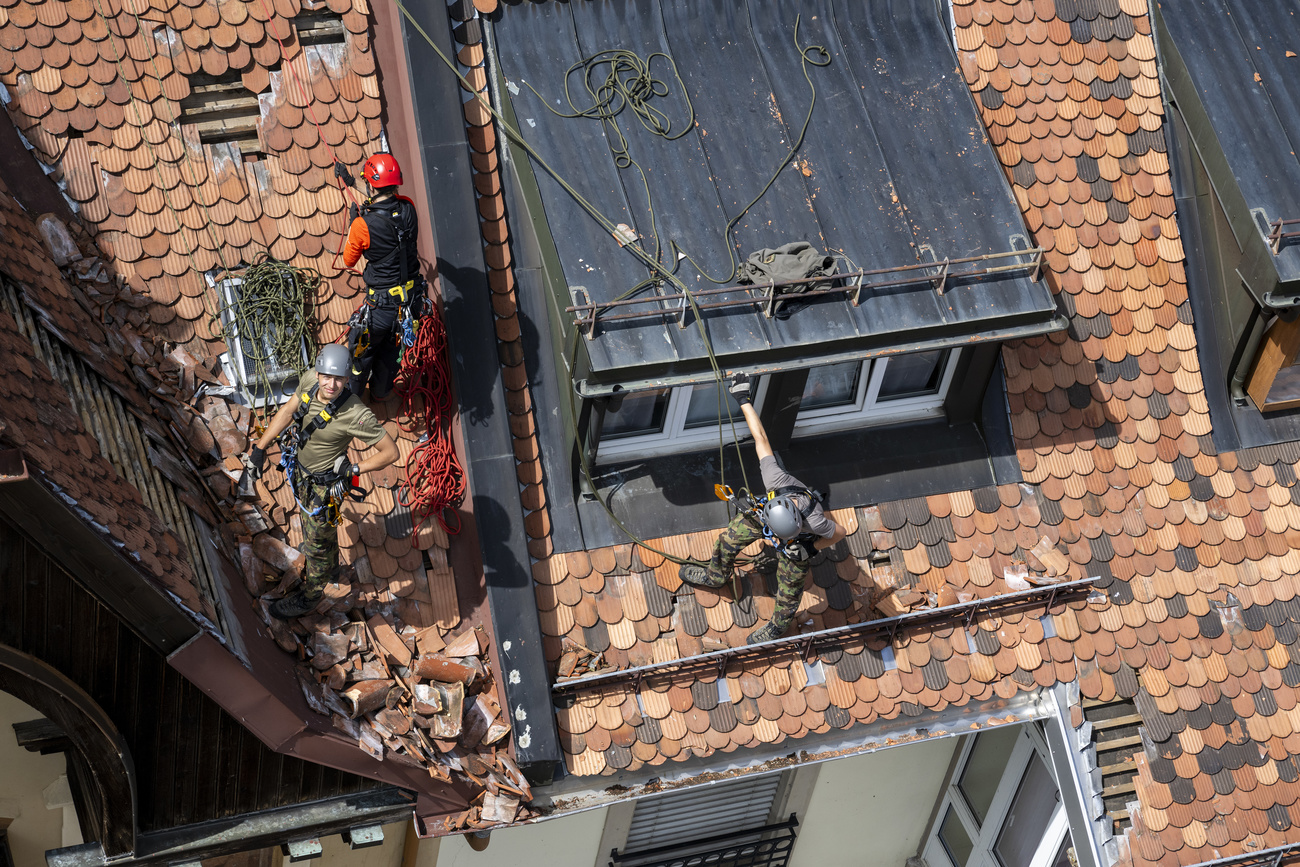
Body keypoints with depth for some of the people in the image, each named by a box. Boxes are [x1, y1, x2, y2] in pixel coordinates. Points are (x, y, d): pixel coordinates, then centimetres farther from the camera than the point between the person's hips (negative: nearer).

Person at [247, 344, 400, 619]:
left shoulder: (356, 415, -38)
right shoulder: (309, 380, -20)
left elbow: (390, 452, -28)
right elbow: (288, 411, -1)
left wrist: (354, 469, -26)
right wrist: (260, 447, 0)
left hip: (322, 486, -7)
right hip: (299, 469, 7)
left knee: (316, 541, 17)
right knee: (310, 522, 33)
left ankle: (309, 596, 44)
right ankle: (330, 569, 62)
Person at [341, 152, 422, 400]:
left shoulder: (363, 224, -23)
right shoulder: (408, 208, -10)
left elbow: (349, 260, -4)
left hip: (382, 304, -5)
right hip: (412, 297, 5)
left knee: (361, 347, 21)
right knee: (389, 346, 29)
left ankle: (352, 395, 40)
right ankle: (381, 391, 49)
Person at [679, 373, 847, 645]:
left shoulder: (814, 521, -46)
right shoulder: (776, 479, -45)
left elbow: (840, 532, -25)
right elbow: (761, 438, -38)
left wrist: (810, 549, -28)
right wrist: (743, 400, -34)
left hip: (802, 541, -3)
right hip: (761, 511, 3)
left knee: (789, 587, 15)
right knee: (728, 539, 19)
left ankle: (778, 627, 49)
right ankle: (716, 575, 54)